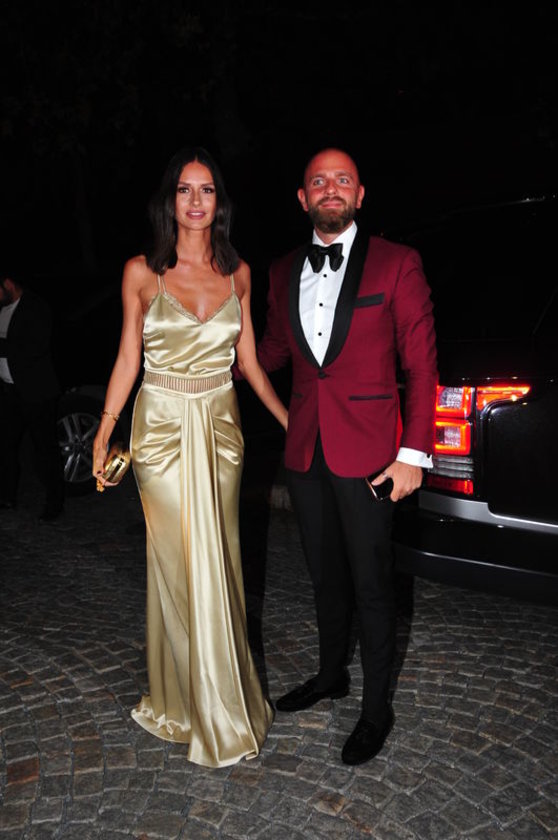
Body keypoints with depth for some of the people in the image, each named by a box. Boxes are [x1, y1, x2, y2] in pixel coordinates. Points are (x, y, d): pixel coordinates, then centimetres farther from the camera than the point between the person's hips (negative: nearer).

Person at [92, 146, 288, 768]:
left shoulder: (237, 272, 5)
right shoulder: (141, 272, -2)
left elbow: (248, 358, 10)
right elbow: (127, 358, 1)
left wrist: (289, 419, 8)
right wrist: (103, 435, -4)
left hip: (220, 425, 3)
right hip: (162, 426, -2)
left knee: (218, 558, 10)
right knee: (181, 560, 3)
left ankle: (218, 687, 29)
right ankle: (208, 711, 21)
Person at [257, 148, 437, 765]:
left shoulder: (396, 264, -5)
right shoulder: (283, 273, 9)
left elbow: (421, 364, -6)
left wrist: (414, 454, -11)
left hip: (367, 453, -4)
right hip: (305, 452, 5)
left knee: (371, 585, 6)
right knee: (325, 575, 19)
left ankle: (376, 709, 25)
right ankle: (331, 674, 41)